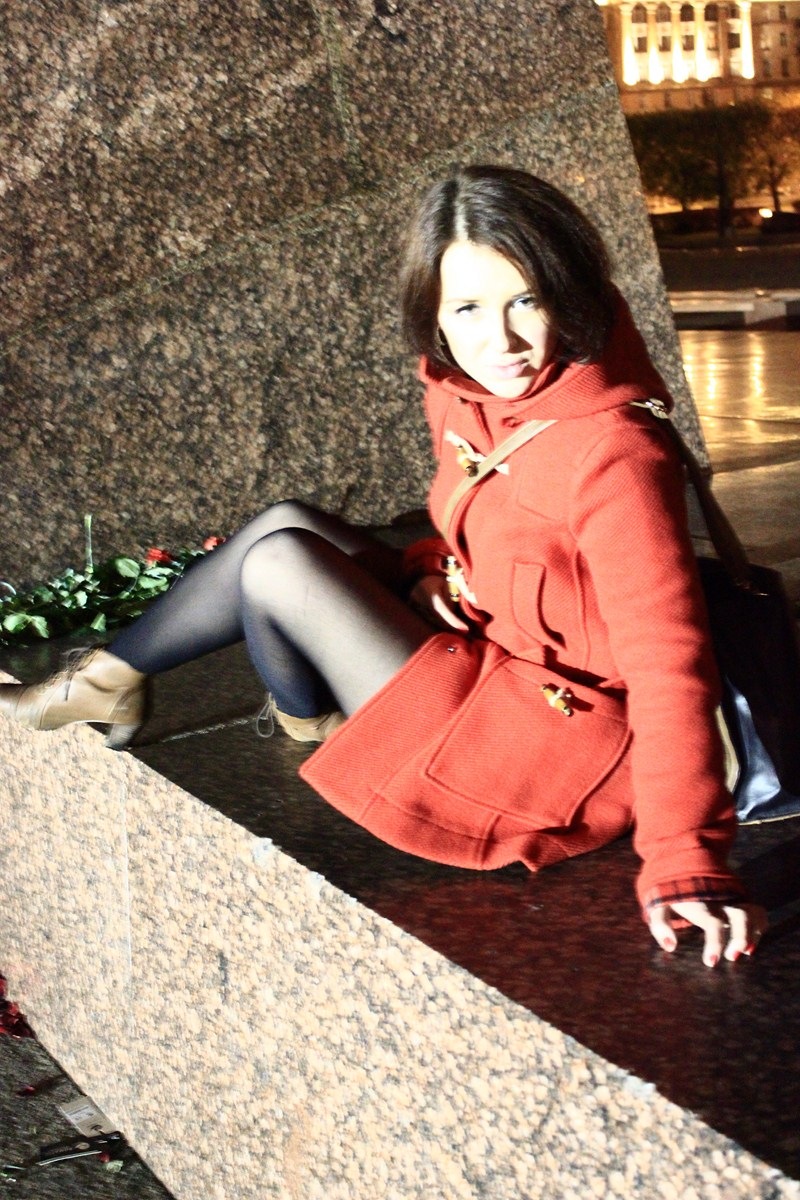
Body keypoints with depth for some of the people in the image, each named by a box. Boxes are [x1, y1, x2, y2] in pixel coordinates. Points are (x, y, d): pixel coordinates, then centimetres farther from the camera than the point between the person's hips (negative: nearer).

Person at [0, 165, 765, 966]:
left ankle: (311, 722, 21)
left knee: (278, 564, -9)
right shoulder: (467, 394, -2)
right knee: (288, 526, 6)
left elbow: (669, 662, -28)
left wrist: (686, 863, -32)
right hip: (486, 658, 9)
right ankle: (106, 682, 18)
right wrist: (429, 571, -5)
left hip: (537, 747, -8)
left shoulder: (612, 455, -27)